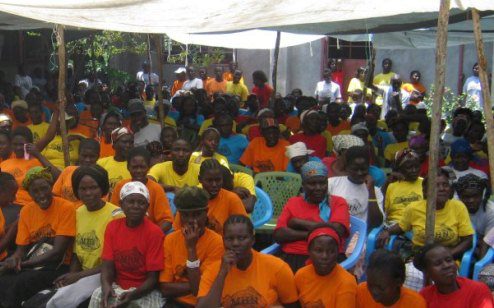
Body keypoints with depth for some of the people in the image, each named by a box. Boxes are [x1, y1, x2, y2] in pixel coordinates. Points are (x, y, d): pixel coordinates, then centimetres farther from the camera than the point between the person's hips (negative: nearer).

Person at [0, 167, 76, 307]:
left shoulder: (66, 208, -9)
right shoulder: (26, 210, 9)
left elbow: (58, 252, -13)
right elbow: (21, 249, 9)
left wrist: (22, 264, -15)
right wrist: (14, 260, -15)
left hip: (56, 267, -4)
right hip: (29, 266, 4)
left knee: (19, 283, -30)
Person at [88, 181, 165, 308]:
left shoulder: (154, 232, -11)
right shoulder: (112, 226, 2)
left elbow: (153, 277, -11)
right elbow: (107, 265, -2)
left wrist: (133, 295, -28)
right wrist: (106, 286, -24)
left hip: (144, 290, -3)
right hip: (117, 286, 3)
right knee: (98, 296, -25)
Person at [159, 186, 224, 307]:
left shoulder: (216, 242, -9)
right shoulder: (170, 240, 0)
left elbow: (199, 289, -15)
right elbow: (165, 288, -4)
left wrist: (191, 248, -17)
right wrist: (194, 286, -14)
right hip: (176, 303, 2)